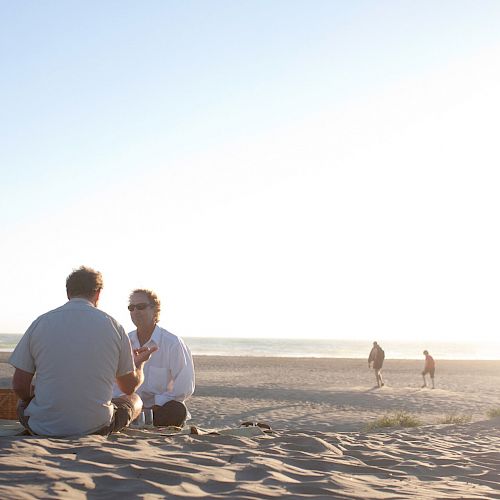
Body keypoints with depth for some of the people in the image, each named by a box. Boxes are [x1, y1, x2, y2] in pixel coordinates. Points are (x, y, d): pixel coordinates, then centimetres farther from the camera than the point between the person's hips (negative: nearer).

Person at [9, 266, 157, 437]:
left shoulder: (40, 323, -1)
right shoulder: (113, 326, -3)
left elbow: (19, 385, 0)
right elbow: (130, 387, 7)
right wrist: (139, 363, 30)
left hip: (43, 428, 1)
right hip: (96, 427, -1)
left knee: (24, 402, 35)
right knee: (135, 400, 27)